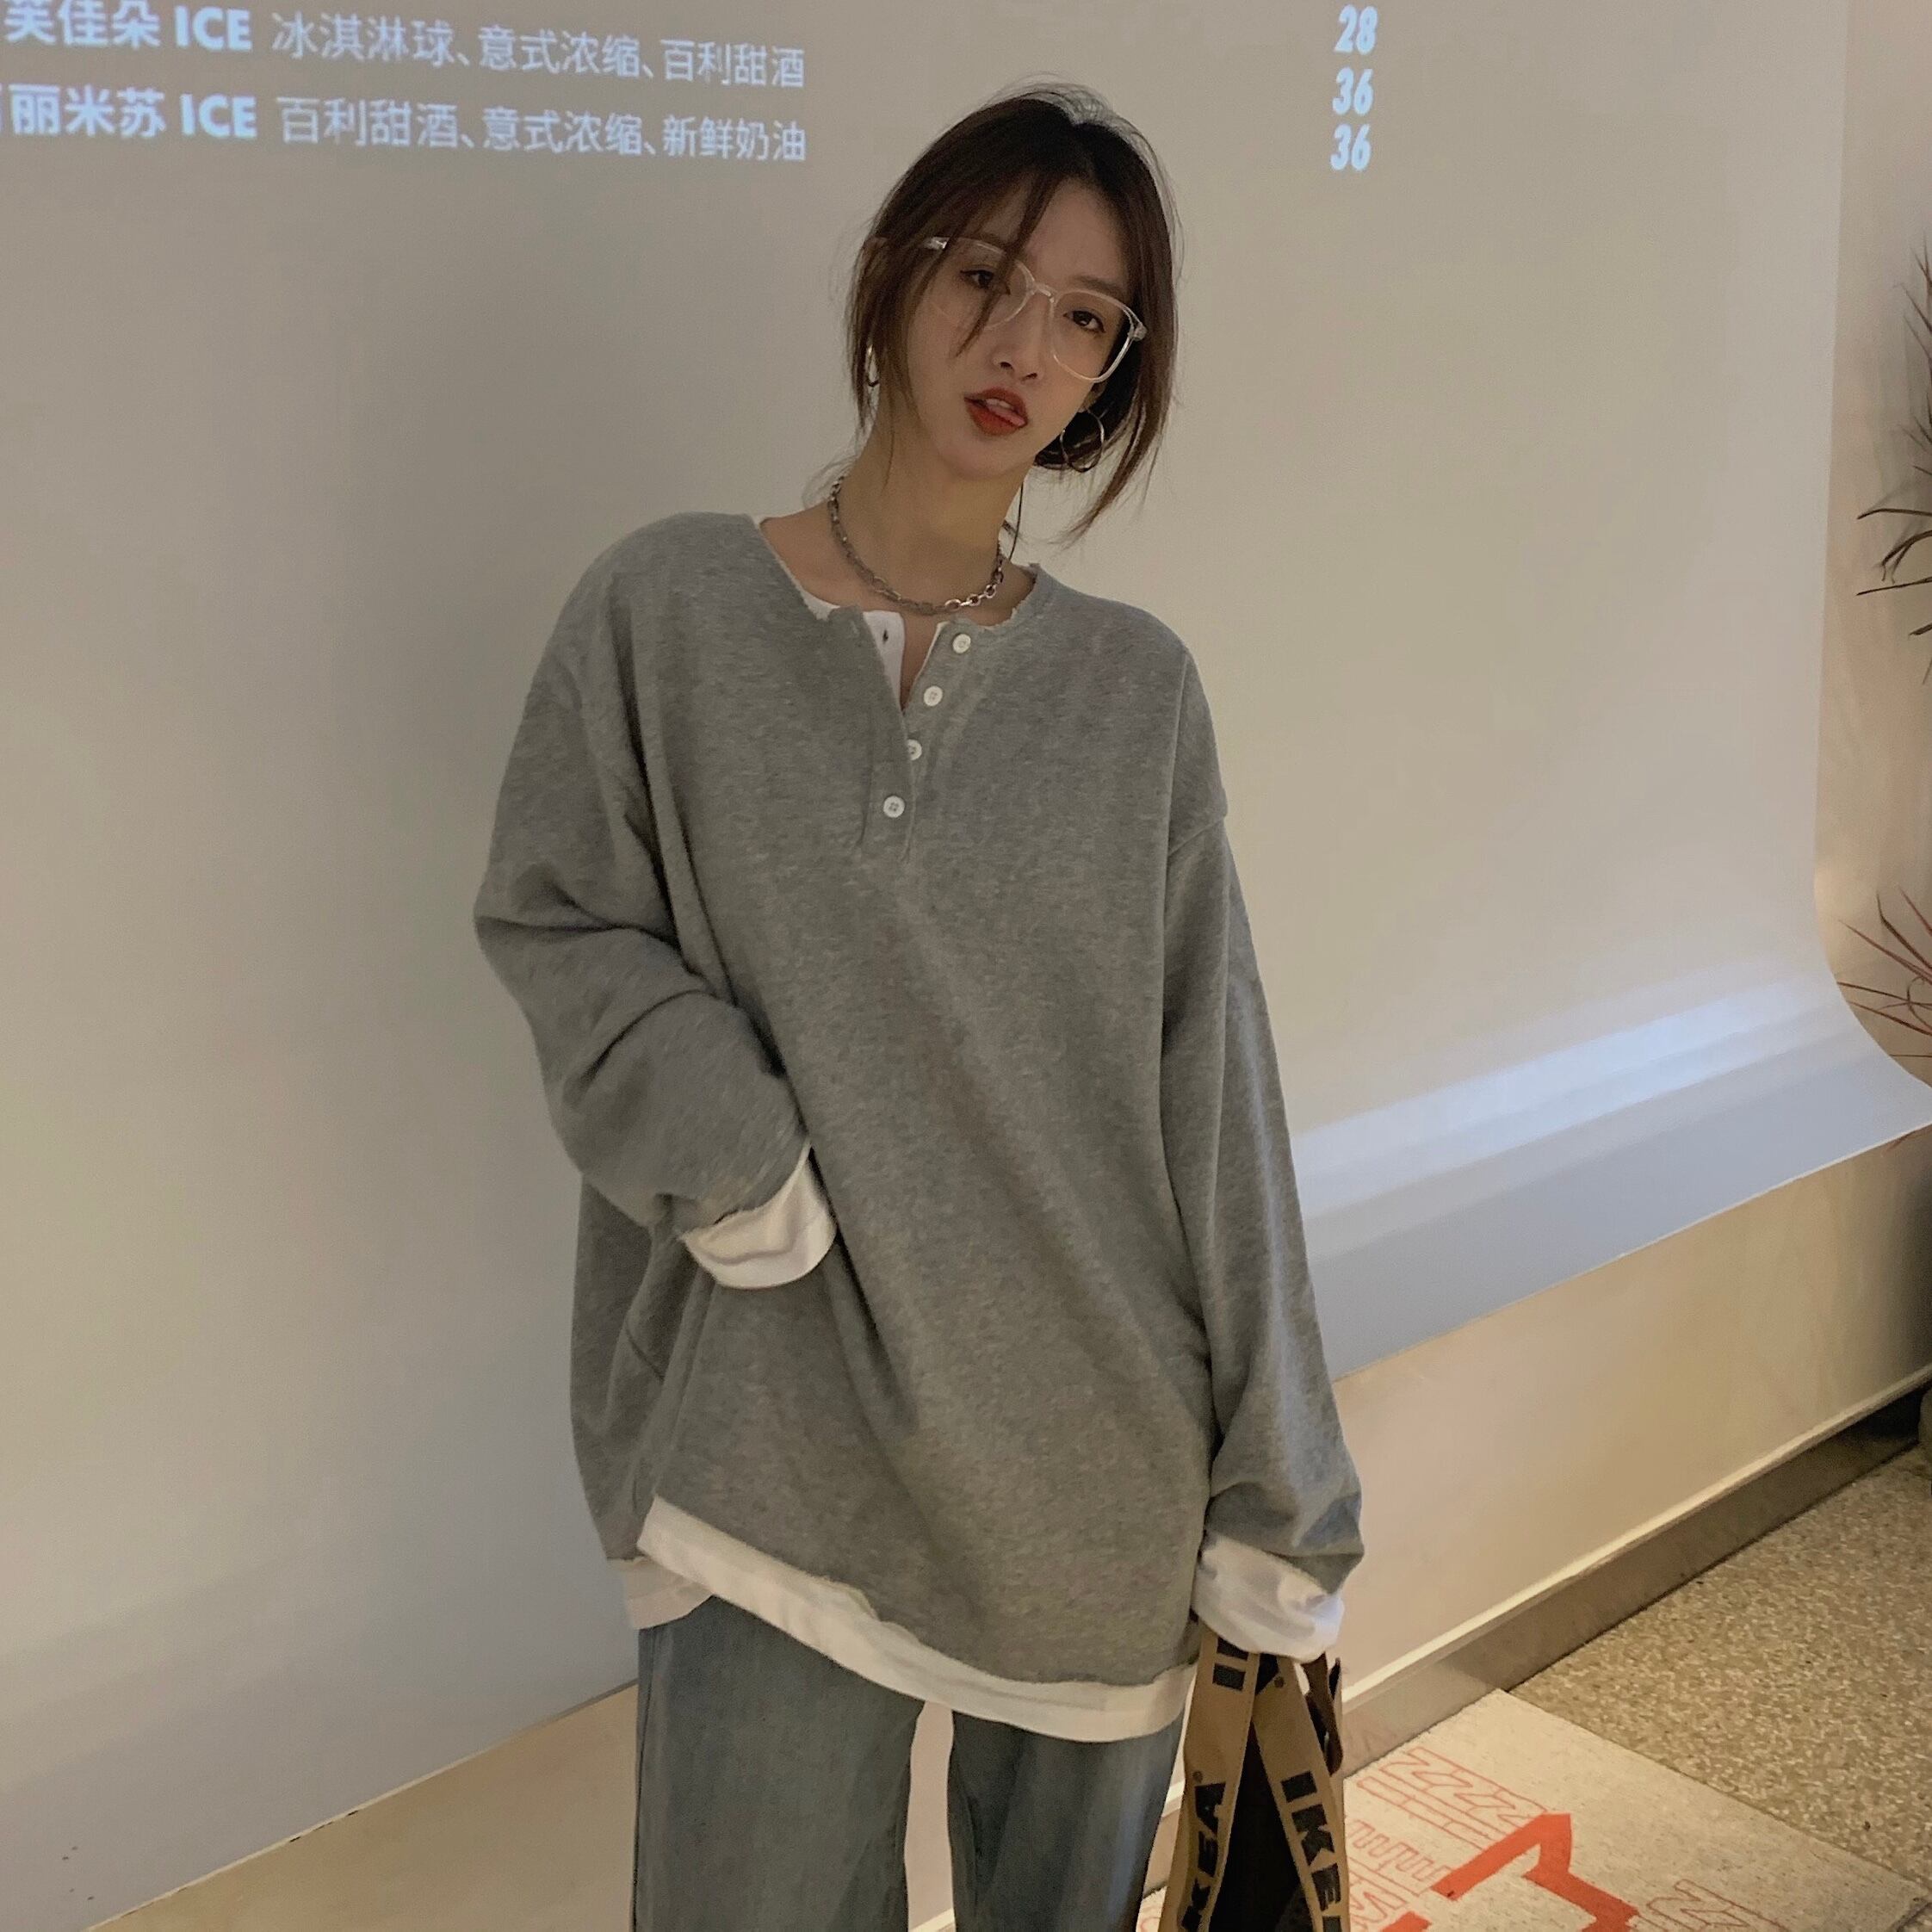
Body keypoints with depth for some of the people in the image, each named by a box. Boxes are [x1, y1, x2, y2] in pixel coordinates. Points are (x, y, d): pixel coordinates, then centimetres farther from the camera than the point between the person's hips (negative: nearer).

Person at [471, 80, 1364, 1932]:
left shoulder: (1135, 687, 2)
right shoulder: (666, 608, -2)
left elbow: (1210, 1093, 1)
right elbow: (554, 917, 1)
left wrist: (1271, 1499, 0)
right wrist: (728, 1152, -17)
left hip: (1094, 1443, 2)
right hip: (776, 1427, -1)